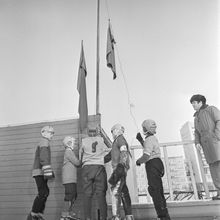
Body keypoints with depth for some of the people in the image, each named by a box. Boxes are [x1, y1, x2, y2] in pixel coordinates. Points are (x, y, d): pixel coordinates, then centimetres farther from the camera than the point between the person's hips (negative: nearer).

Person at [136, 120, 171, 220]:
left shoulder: (149, 139, -13)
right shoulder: (153, 138, 18)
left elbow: (146, 155, -22)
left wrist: (138, 161, -4)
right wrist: (141, 140, 24)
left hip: (152, 164, -10)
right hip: (157, 163, 10)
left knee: (154, 190, -10)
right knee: (159, 190, 13)